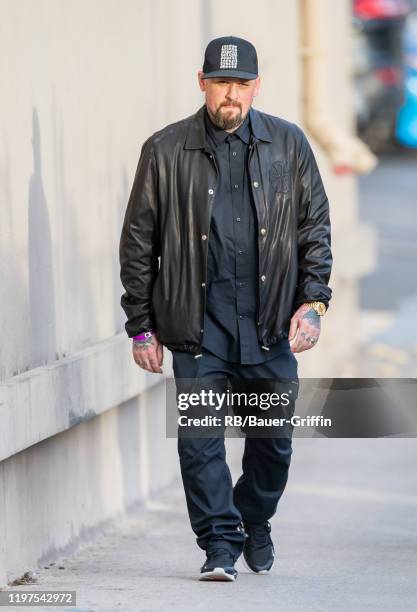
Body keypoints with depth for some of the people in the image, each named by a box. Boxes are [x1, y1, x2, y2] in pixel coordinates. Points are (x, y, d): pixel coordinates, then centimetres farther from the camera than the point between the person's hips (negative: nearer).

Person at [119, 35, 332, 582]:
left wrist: (313, 300, 0)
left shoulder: (289, 144, 6)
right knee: (200, 438, -6)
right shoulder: (166, 151, 1)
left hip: (270, 325, 2)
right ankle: (220, 544, 3)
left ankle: (255, 523, 32)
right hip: (198, 325, -2)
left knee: (274, 438, 8)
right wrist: (141, 326, 1)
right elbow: (138, 243, 4)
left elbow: (315, 226, 11)